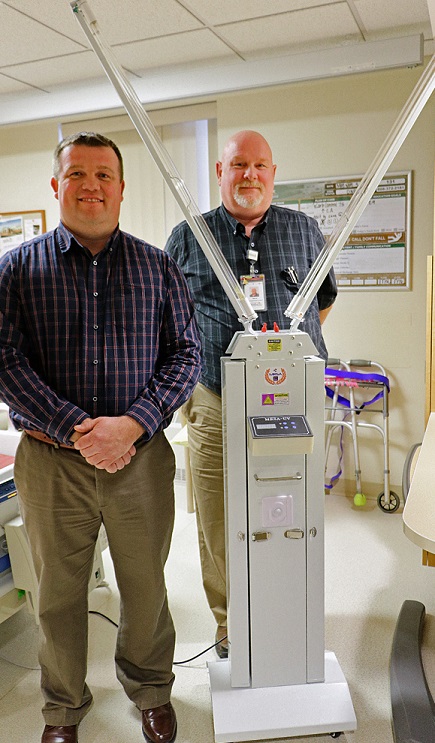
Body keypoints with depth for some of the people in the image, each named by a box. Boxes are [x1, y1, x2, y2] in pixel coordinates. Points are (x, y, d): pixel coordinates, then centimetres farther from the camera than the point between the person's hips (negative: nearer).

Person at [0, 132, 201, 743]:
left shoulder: (158, 267, 4)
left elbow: (186, 353, -1)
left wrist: (131, 424, -16)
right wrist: (77, 430, -16)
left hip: (143, 460, 1)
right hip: (50, 461, 0)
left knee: (146, 587, 15)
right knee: (59, 592, 15)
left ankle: (151, 691, 43)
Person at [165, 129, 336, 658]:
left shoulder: (305, 230, 10)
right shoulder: (187, 238, 7)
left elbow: (324, 299, 23)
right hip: (216, 408, 0)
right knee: (219, 526, 7)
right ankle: (229, 622, 30)